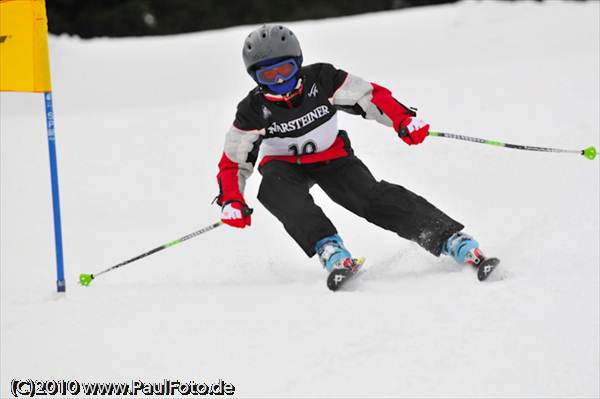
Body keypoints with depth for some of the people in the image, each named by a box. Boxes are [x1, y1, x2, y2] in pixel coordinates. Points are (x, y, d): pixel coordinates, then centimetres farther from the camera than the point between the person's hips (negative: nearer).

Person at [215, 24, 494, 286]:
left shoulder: (321, 79, -20)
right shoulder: (253, 112, -18)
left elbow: (370, 96, -11)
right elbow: (233, 163, -9)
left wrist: (403, 120, -28)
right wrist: (231, 201, -26)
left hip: (331, 159, 0)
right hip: (283, 166, 0)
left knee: (374, 197, -25)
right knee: (275, 189, -36)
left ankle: (453, 241, -34)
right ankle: (330, 251, -49)